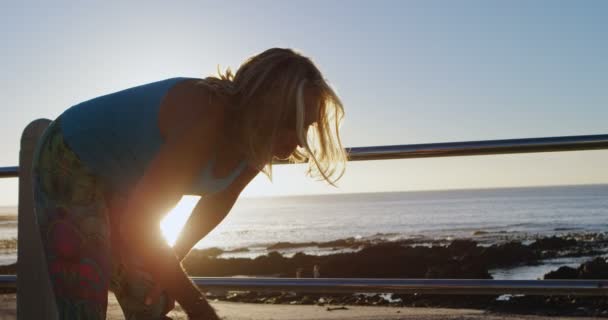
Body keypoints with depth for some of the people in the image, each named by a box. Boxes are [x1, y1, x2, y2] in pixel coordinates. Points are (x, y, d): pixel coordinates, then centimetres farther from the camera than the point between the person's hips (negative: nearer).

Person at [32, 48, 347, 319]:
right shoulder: (203, 120, -38)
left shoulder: (257, 144, -11)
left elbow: (215, 205, 9)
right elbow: (137, 225, -38)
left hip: (122, 185, 9)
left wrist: (170, 263, 14)